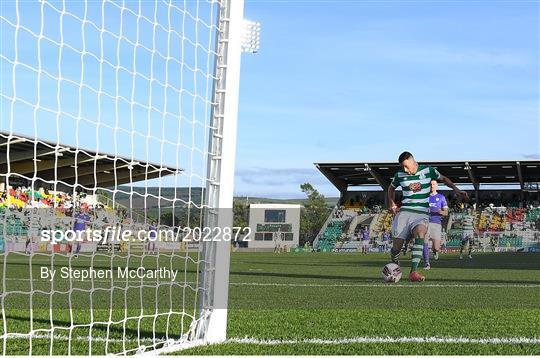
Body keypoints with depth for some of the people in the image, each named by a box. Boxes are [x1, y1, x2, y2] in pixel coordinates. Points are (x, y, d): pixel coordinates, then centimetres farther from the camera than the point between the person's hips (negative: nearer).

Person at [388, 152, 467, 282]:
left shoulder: (428, 171, 3)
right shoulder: (400, 175, 6)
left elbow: (443, 179, 19)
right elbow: (391, 188, 26)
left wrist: (456, 190, 7)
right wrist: (391, 203, 11)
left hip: (422, 213, -2)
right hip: (404, 212, 2)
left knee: (420, 234, -34)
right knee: (397, 246, -7)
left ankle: (413, 272, -39)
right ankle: (394, 264, 30)